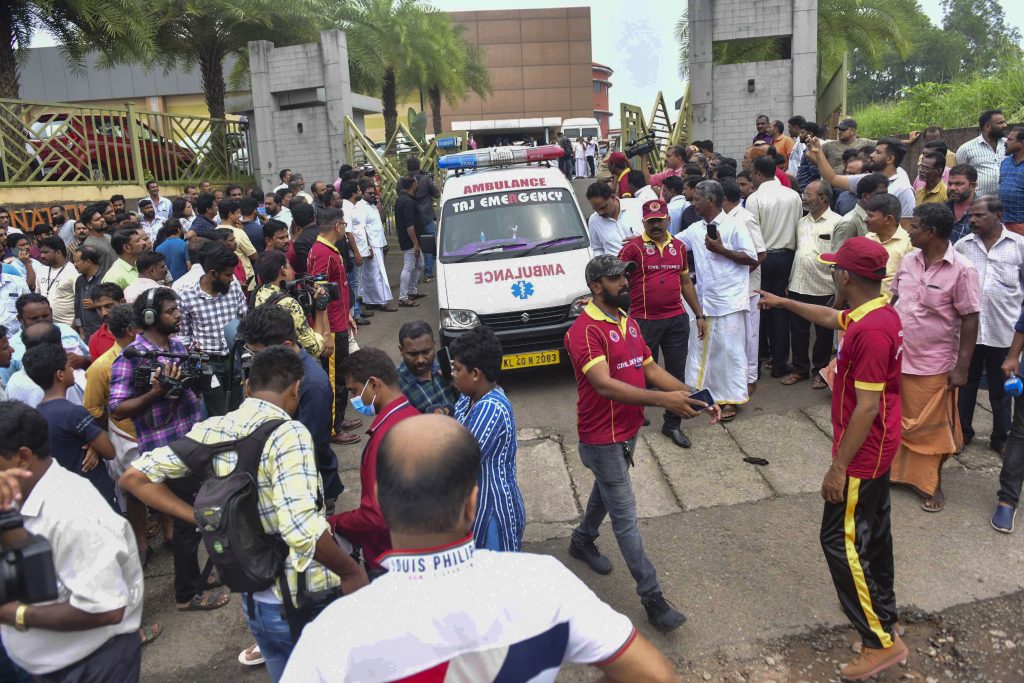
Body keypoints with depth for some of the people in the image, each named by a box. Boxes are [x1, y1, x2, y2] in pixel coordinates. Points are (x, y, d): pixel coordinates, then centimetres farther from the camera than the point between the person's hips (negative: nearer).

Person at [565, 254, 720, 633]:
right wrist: (663, 400, -45)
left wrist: (694, 396, -7)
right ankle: (652, 597, 10)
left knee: (606, 490, 28)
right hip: (602, 438, -9)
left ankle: (582, 541, 52)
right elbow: (604, 385, -35)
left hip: (627, 430, 9)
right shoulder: (585, 331, -24)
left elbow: (650, 368, 6)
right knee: (626, 517, 0)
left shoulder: (628, 322, 6)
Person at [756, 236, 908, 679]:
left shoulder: (870, 330, -28)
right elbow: (830, 318, 25)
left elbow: (866, 408, -27)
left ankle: (881, 641, 8)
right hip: (877, 449, 10)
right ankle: (882, 612, 38)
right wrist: (782, 302, 32)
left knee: (841, 541, -1)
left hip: (862, 453, -10)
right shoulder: (879, 313, 3)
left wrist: (838, 468, -22)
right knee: (872, 534, 21)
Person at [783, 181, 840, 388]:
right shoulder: (801, 222, 12)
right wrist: (790, 278, 10)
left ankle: (820, 371, 22)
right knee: (797, 330, 12)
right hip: (798, 286, 6)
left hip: (823, 288, -5)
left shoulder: (837, 222, -8)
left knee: (823, 332, 9)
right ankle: (800, 369, 26)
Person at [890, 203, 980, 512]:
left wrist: (962, 367, -14)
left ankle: (931, 483, 26)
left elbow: (970, 320, -12)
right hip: (896, 357, 5)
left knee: (932, 428, 9)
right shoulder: (908, 261, 1)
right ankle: (894, 469, 36)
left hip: (934, 365, -5)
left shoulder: (962, 270, -15)